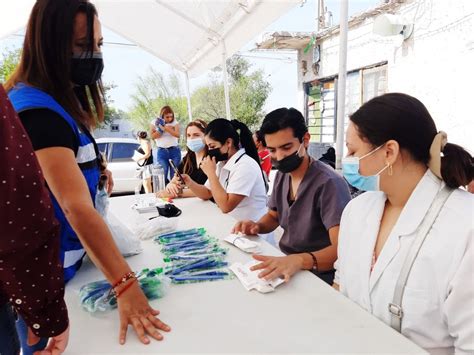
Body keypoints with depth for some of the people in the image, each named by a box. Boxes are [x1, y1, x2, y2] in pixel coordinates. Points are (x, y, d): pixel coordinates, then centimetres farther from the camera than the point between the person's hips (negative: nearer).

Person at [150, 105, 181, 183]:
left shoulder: (175, 123, 2)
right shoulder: (155, 122, 4)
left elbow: (177, 135, -12)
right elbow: (153, 136, 1)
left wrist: (166, 128, -21)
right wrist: (160, 129, -13)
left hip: (175, 150, 0)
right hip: (162, 151, 0)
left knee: (174, 173, -2)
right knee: (163, 173, -7)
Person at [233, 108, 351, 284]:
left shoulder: (329, 183, -22)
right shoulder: (282, 175, 3)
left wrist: (299, 260, -45)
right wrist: (257, 226, -5)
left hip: (317, 276, -7)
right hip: (285, 266, 7)